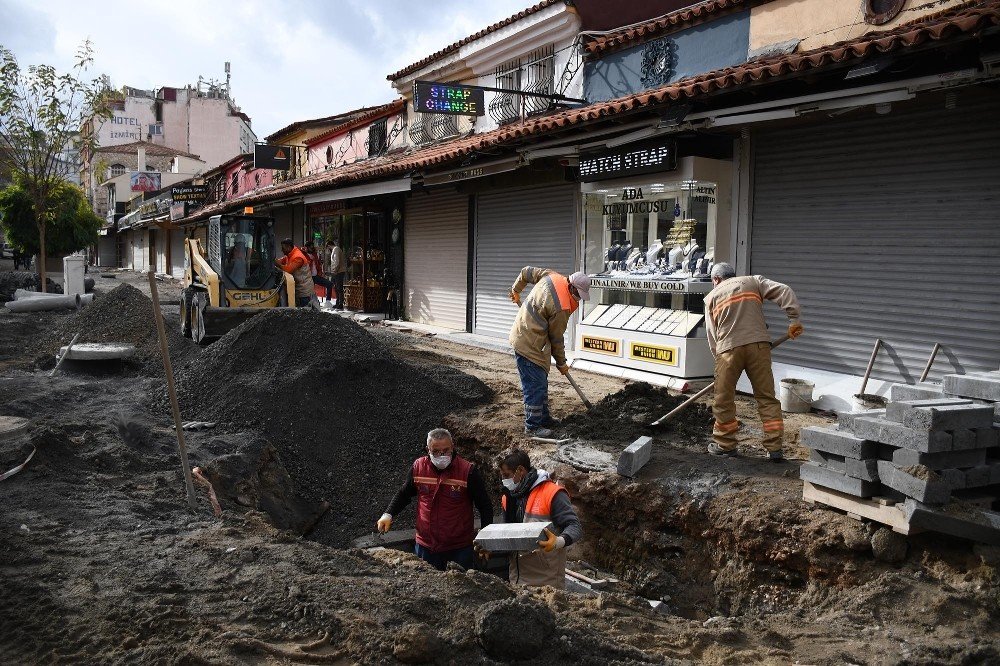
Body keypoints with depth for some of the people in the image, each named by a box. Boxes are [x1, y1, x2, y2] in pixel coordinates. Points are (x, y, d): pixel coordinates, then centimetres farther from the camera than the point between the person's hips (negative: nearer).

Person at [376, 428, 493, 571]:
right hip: (426, 545, 3)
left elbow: (485, 506, -5)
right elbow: (404, 494, 16)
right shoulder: (418, 466, -1)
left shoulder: (468, 471, -11)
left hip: (460, 548, -3)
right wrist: (388, 515, 3)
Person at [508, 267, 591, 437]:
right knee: (535, 386, -5)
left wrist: (516, 290, 28)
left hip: (522, 336, 10)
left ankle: (543, 418, 28)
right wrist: (561, 363, 2)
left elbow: (526, 271, 11)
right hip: (528, 344, -10)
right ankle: (532, 426, 4)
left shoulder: (551, 276, -3)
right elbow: (556, 339, -13)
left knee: (541, 383, 18)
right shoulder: (561, 308, -26)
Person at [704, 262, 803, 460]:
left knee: (724, 400, 11)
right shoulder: (753, 281, 19)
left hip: (728, 349, -1)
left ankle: (725, 444, 20)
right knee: (767, 398, 7)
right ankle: (775, 448, 7)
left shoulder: (712, 297, 18)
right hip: (759, 345, 1)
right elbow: (784, 291, 4)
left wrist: (719, 357, 20)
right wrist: (794, 319, 2)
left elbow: (712, 334, 13)